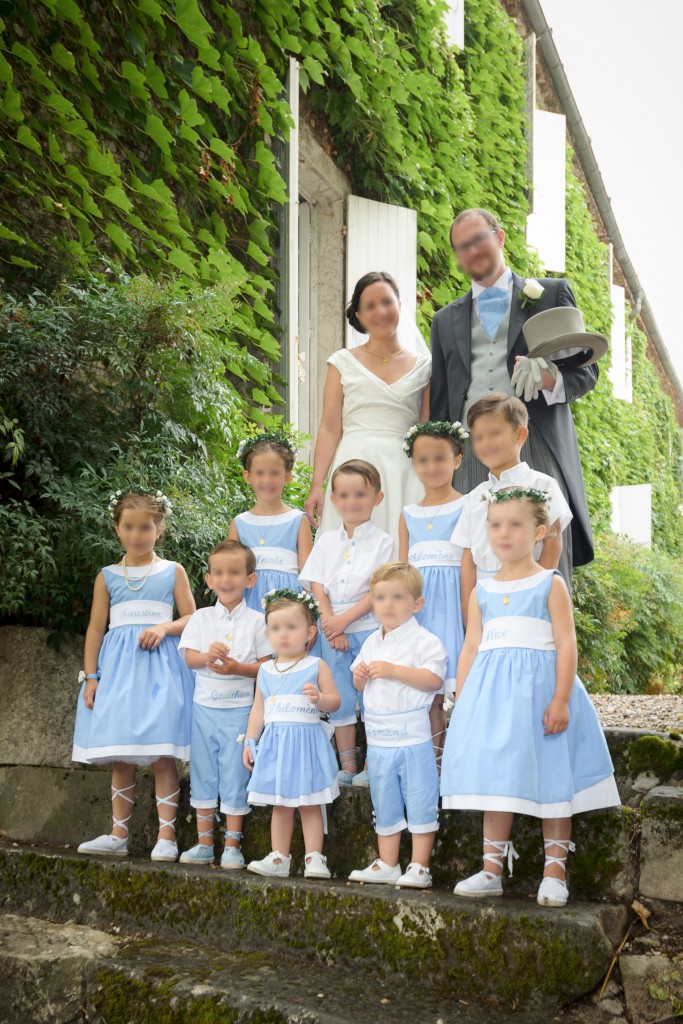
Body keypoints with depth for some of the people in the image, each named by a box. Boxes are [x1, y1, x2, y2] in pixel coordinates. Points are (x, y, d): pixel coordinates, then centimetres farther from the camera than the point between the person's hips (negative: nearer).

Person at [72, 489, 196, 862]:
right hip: (118, 666, 2)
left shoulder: (172, 572, 7)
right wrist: (91, 676, 2)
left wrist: (164, 627, -14)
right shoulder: (108, 577, 11)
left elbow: (191, 619, 5)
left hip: (160, 666, -2)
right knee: (120, 757, 4)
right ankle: (118, 835, 11)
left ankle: (166, 837, -5)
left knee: (161, 756, -8)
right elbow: (96, 629, 9)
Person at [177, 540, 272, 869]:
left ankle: (232, 845, 8)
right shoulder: (201, 618, 6)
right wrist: (208, 656, -21)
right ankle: (204, 842, 17)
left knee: (234, 776, -1)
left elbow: (266, 665, -3)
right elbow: (189, 657, 0)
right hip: (205, 705, 3)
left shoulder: (256, 620, -1)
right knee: (202, 774, 8)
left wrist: (237, 668, -20)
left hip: (239, 708, -3)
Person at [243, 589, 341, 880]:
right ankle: (279, 858, 14)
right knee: (280, 804, 9)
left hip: (306, 740, -4)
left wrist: (319, 698, -24)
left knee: (309, 804, 0)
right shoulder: (266, 671, 12)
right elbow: (258, 709, 16)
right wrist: (250, 741, 12)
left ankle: (314, 858, 3)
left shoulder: (316, 667, -2)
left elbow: (335, 701, -4)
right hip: (274, 742, 4)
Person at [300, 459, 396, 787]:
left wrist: (344, 619, -16)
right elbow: (317, 586, 4)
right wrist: (330, 624, -10)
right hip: (333, 629, 4)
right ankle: (347, 767, 16)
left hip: (368, 627, -4)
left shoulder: (382, 542, -2)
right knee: (339, 700, 8)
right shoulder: (326, 541, 10)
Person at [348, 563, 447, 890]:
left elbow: (433, 679, -20)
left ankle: (419, 867, 3)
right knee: (384, 805, 14)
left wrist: (394, 670, -24)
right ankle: (387, 865, 23)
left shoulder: (424, 640, -8)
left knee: (419, 802, -2)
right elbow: (360, 685, 22)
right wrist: (360, 676, -1)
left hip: (413, 736, -7)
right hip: (378, 738, 7)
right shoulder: (371, 643, 14)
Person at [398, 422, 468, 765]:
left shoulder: (465, 508, 0)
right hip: (418, 604, 5)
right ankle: (436, 757, 13)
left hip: (453, 598, -5)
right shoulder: (409, 515, 15)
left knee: (462, 683, -8)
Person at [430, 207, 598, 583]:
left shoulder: (551, 293, 15)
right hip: (470, 458, 2)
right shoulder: (445, 320, 23)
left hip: (537, 452, -2)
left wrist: (554, 381, -12)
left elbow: (586, 369, 11)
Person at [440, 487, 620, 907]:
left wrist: (561, 699, -16)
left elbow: (566, 644, -7)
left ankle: (555, 872, 10)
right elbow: (471, 648, 13)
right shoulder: (483, 592, 11)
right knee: (498, 778, 6)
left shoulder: (550, 584, -1)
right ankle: (492, 872, 12)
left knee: (550, 779, 1)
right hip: (493, 692, 4)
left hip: (538, 688, -4)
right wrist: (462, 704, 8)